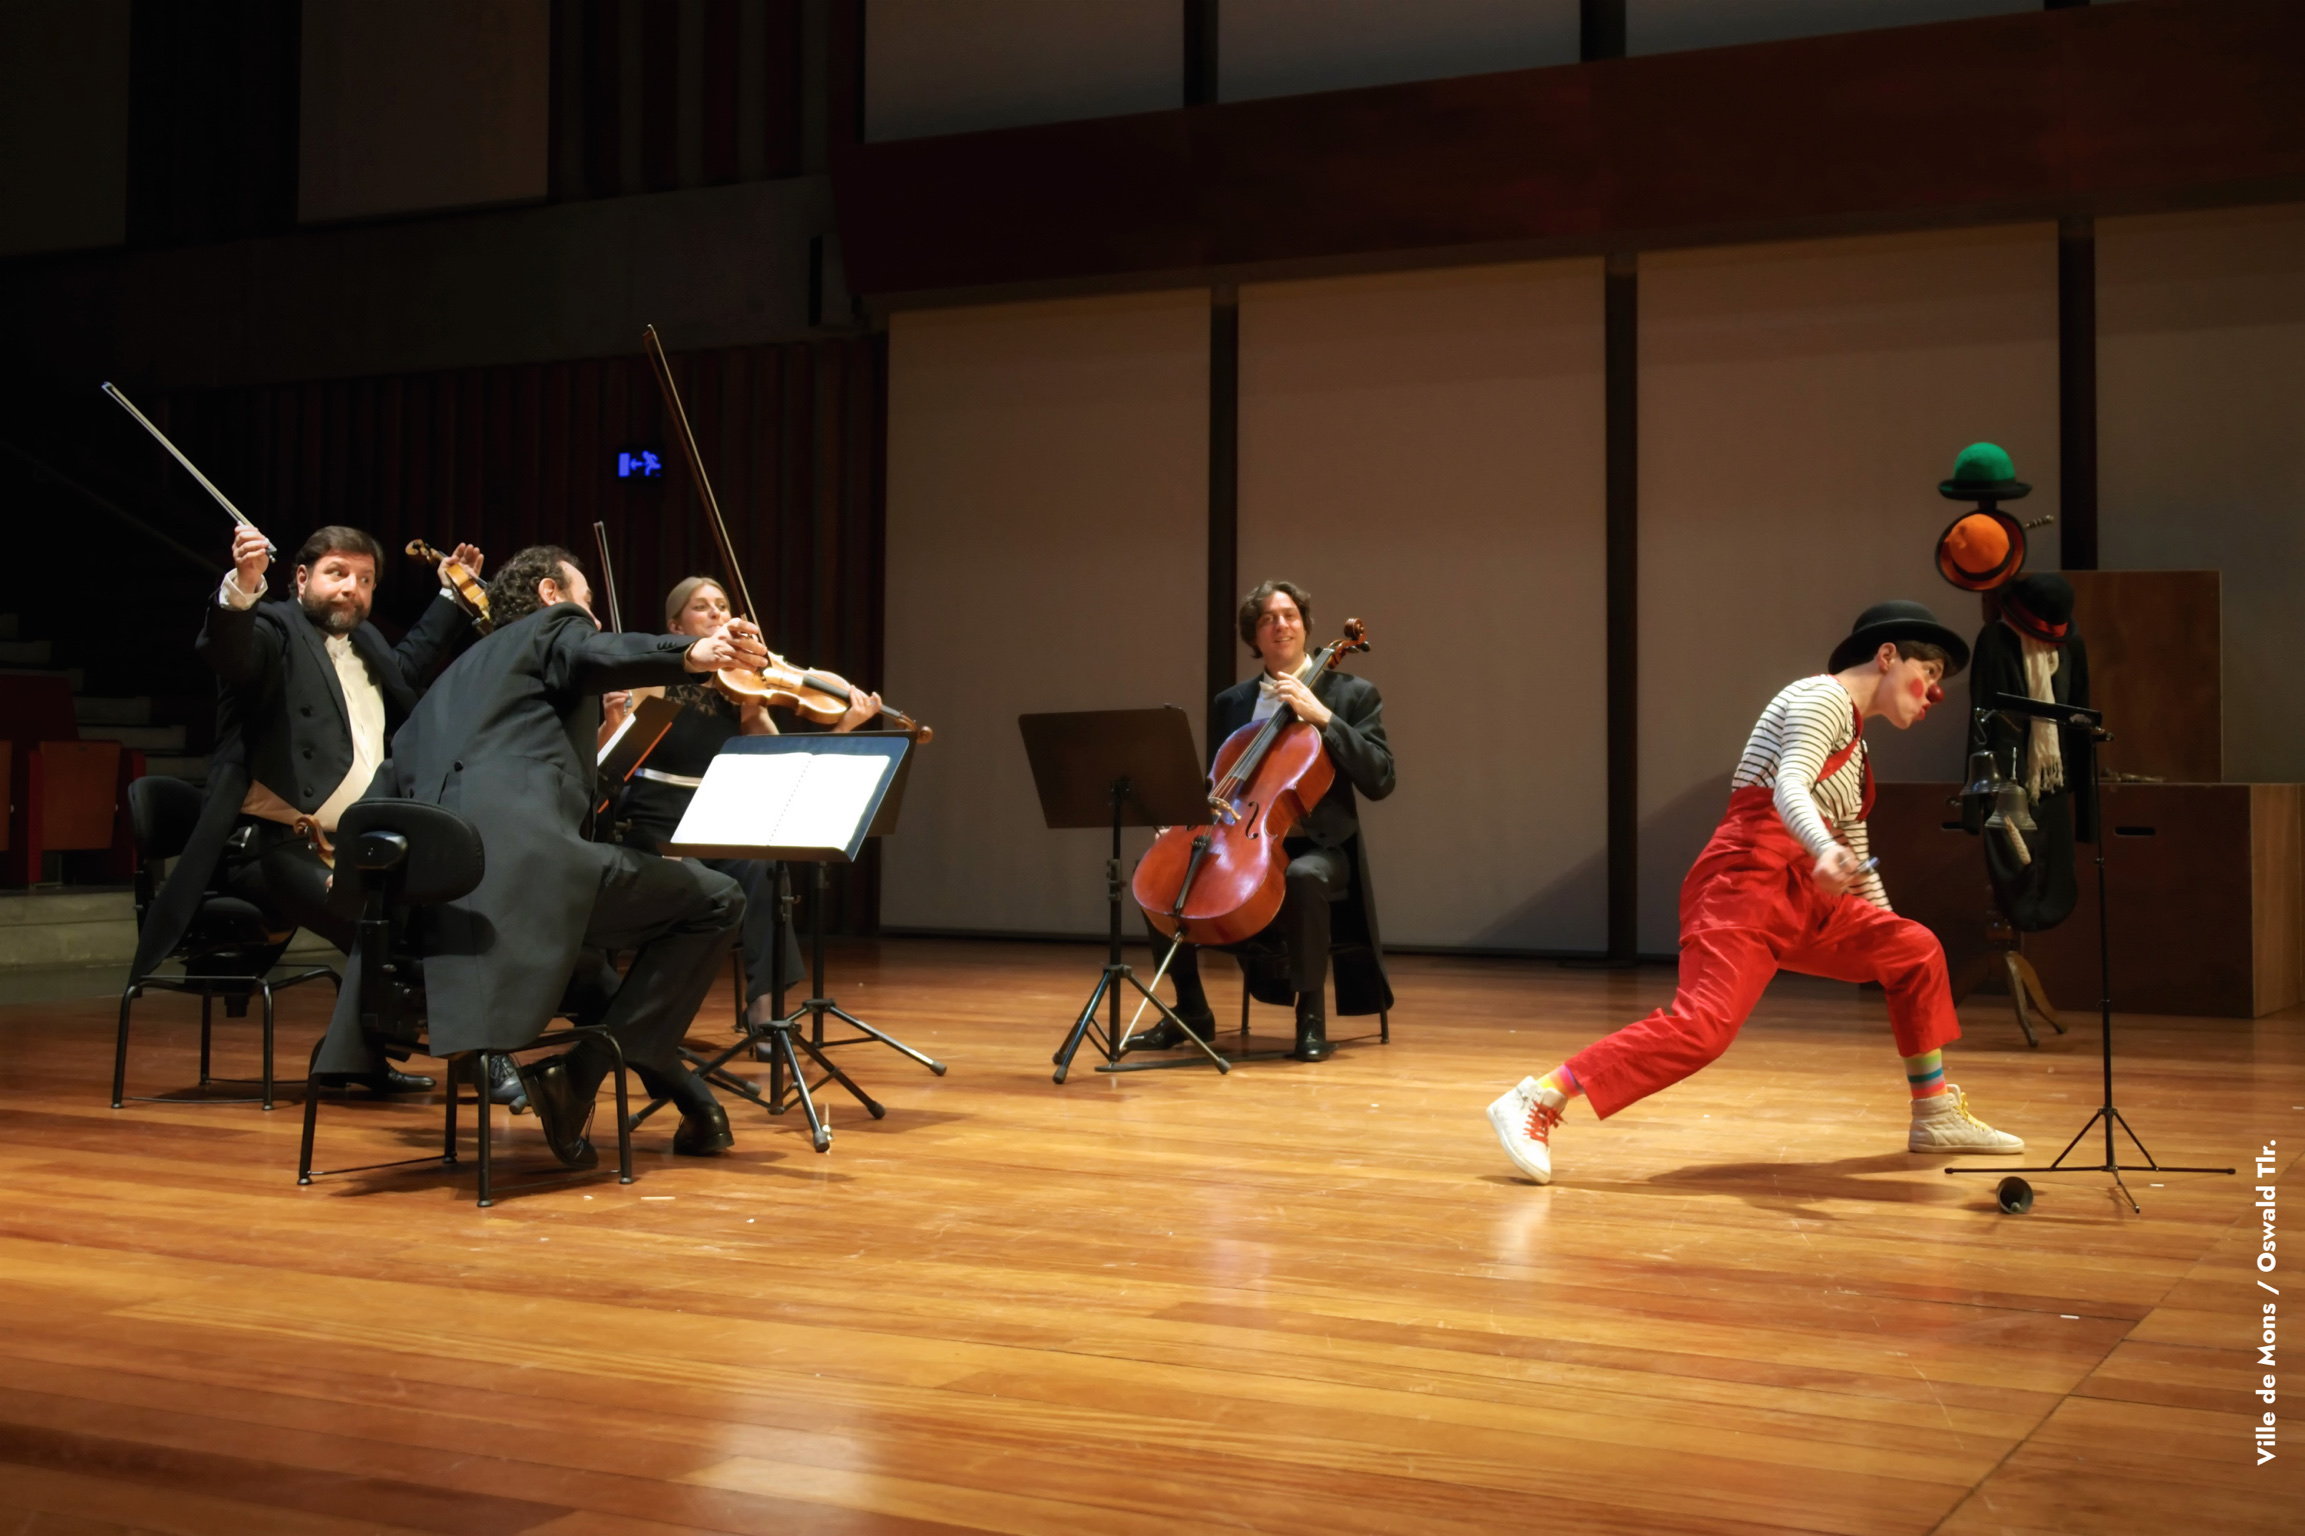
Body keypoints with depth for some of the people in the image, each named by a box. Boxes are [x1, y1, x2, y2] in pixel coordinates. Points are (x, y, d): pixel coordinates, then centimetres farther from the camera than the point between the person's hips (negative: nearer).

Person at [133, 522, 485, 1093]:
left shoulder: (365, 641, 20)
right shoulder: (275, 630, -5)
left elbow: (409, 666, 42)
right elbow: (224, 649, -29)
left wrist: (452, 597, 39)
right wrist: (243, 586, -48)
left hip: (354, 846, 9)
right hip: (271, 847, -9)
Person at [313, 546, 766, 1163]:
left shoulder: (456, 676, 37)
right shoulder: (552, 627, 15)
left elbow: (389, 786, 34)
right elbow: (597, 657, -10)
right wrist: (689, 654, -25)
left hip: (434, 902, 9)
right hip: (522, 858, -9)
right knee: (714, 902, -1)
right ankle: (584, 1069, -7)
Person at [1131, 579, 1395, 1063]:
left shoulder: (1352, 695, 1)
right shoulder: (1231, 702, 14)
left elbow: (1379, 780, -10)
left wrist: (1323, 718, -17)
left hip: (1317, 847, -5)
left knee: (1303, 877, -39)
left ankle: (1311, 1017, -24)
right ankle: (1191, 1010, -1)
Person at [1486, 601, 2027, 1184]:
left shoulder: (1855, 745, 25)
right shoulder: (1822, 697, -4)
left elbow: (1856, 858, 32)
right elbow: (1788, 786, -24)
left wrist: (1887, 930, 35)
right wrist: (1825, 851, -43)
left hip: (1802, 900, 10)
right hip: (1747, 884, -10)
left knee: (1916, 952, 13)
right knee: (1704, 1024, -26)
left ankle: (1936, 1117, 22)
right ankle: (1534, 1104, -27)